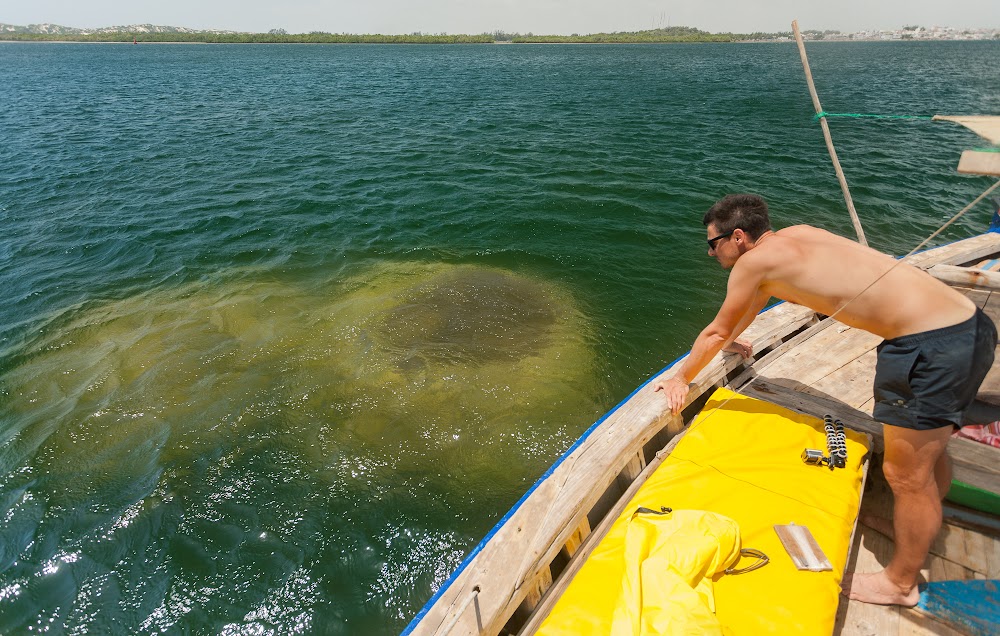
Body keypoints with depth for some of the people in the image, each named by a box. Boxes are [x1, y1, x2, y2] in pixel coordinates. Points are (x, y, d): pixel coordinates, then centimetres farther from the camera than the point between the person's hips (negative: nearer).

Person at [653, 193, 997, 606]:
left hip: (934, 346, -10)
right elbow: (755, 300, 30)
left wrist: (681, 379, 16)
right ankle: (922, 533, 51)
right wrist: (730, 341, 46)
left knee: (906, 474, 7)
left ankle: (901, 583, 29)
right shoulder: (795, 235, 13)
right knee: (927, 450, 28)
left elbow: (717, 331, 1)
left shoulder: (754, 260, -11)